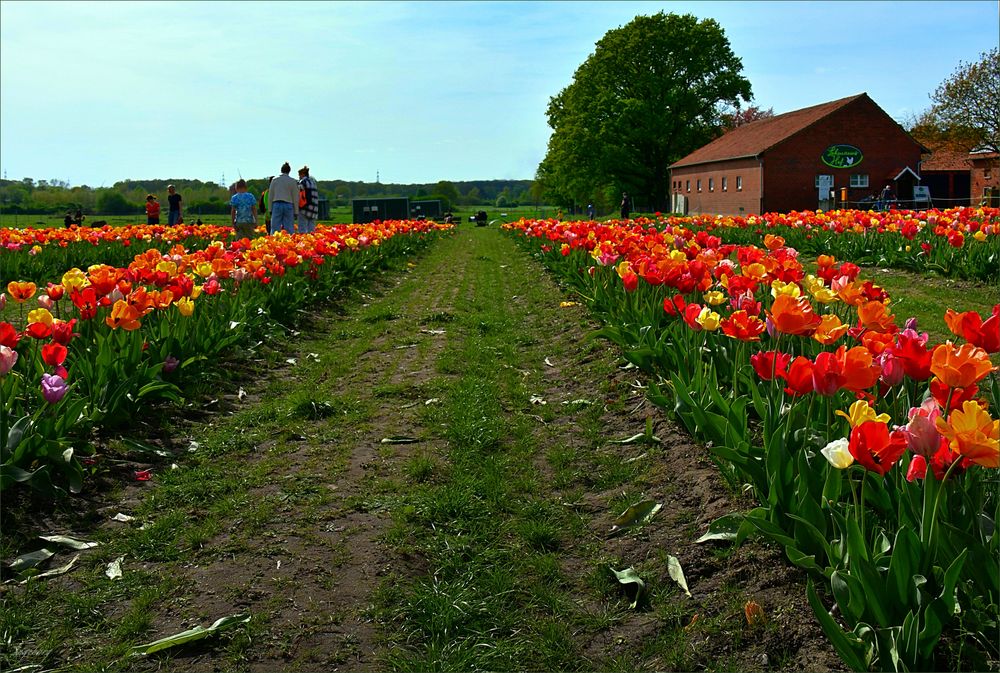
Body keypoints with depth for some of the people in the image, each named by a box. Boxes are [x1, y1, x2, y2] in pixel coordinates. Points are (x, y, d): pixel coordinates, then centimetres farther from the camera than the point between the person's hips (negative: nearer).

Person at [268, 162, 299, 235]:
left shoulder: (274, 180, 7)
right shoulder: (293, 181, 2)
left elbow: (270, 196, 8)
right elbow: (295, 197, 2)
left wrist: (270, 209, 13)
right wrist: (296, 212, 6)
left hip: (277, 205, 1)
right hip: (288, 205, -1)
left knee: (275, 228, 1)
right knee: (289, 229, -1)